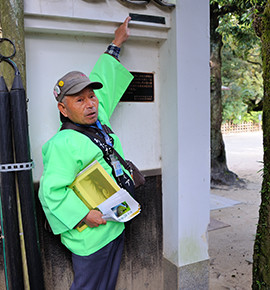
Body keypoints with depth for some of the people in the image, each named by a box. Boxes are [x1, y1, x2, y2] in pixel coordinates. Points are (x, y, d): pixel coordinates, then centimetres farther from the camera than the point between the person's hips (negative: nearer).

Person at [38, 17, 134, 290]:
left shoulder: (99, 121, 6)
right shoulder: (62, 144, -17)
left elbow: (105, 82, 19)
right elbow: (50, 192, -19)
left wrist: (116, 44, 27)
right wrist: (84, 214, -23)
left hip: (116, 228, 8)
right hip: (91, 237, -7)